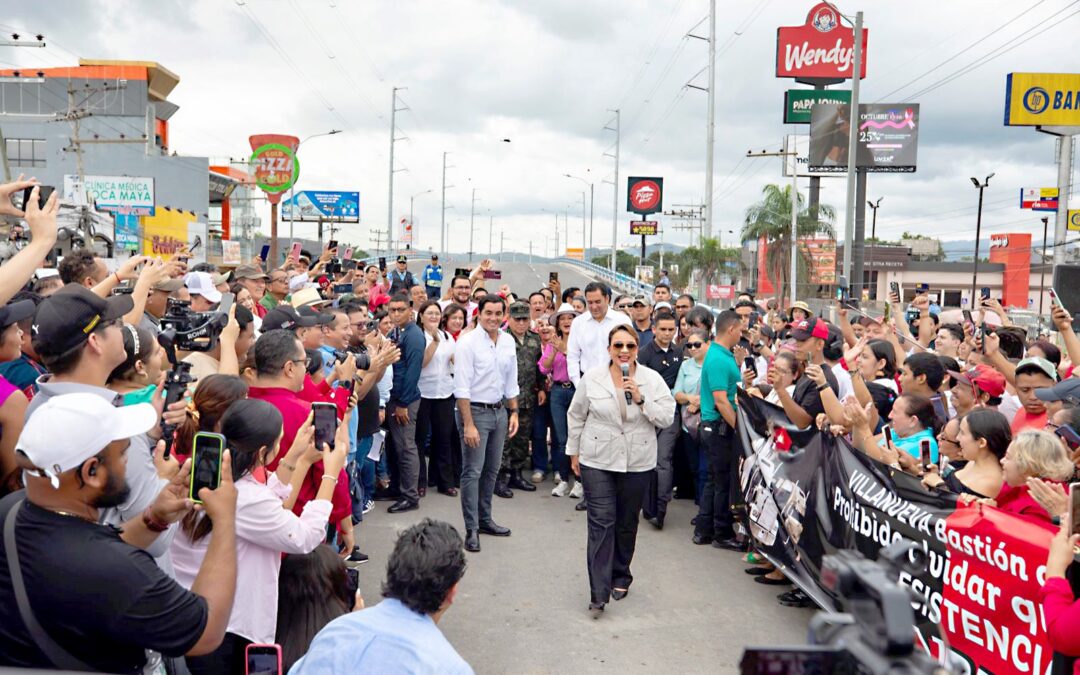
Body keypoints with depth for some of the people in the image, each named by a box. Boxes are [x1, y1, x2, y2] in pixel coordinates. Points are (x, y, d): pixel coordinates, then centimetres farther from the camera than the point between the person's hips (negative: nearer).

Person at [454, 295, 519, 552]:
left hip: (500, 410, 6)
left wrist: (513, 412, 11)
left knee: (492, 469, 15)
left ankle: (485, 519, 28)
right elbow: (461, 388, -17)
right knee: (472, 472, -4)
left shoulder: (508, 341, 5)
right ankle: (472, 529, 4)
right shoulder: (468, 343, -14)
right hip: (475, 410, -6)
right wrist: (468, 425, -19)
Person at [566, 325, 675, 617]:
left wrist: (641, 399, -19)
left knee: (627, 523, 13)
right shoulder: (591, 378, -3)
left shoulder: (652, 379, -3)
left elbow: (667, 418, -7)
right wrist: (574, 451, 10)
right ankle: (598, 593, -6)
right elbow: (576, 416, 7)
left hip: (638, 463, 1)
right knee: (601, 523, -7)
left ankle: (620, 577, 33)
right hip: (597, 461, -1)